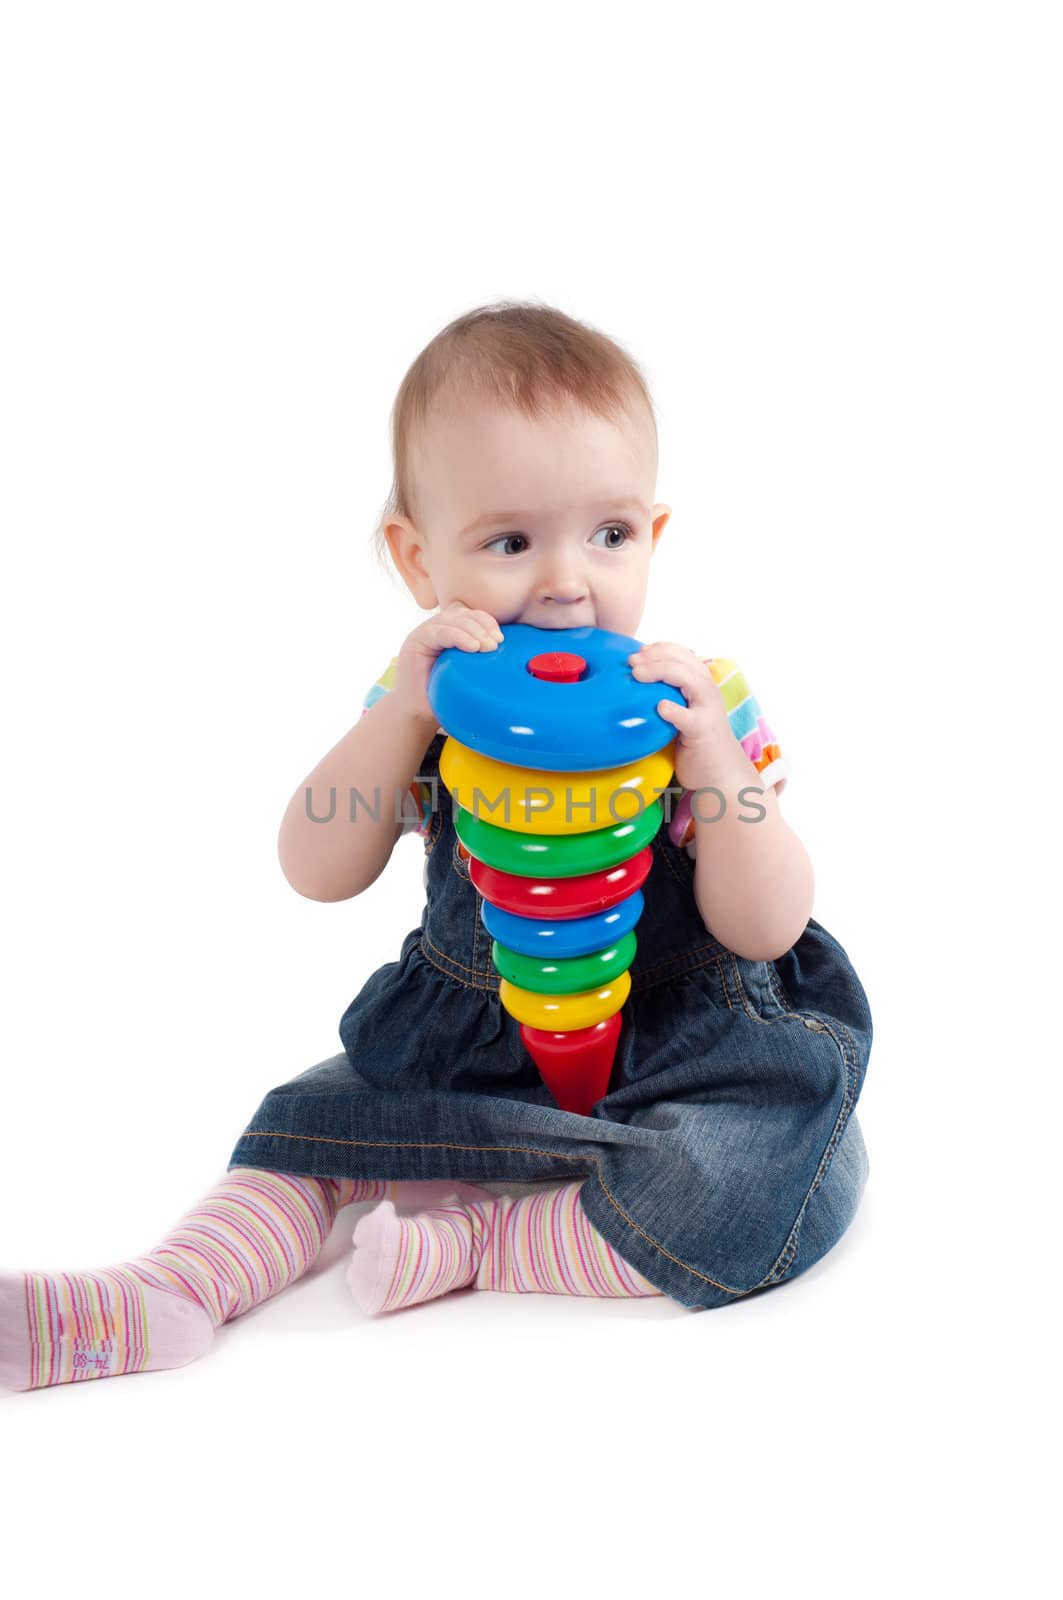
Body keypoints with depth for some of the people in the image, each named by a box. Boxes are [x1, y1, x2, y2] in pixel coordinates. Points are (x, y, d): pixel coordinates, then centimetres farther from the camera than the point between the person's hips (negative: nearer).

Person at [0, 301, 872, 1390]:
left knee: (790, 1172, -27)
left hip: (678, 1051, -3)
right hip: (472, 1037, 4)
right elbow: (317, 873, -16)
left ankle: (468, 1244, -20)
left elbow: (768, 930, -18)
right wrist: (403, 713, -30)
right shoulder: (431, 705, -5)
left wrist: (712, 762, -34)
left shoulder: (705, 703, -13)